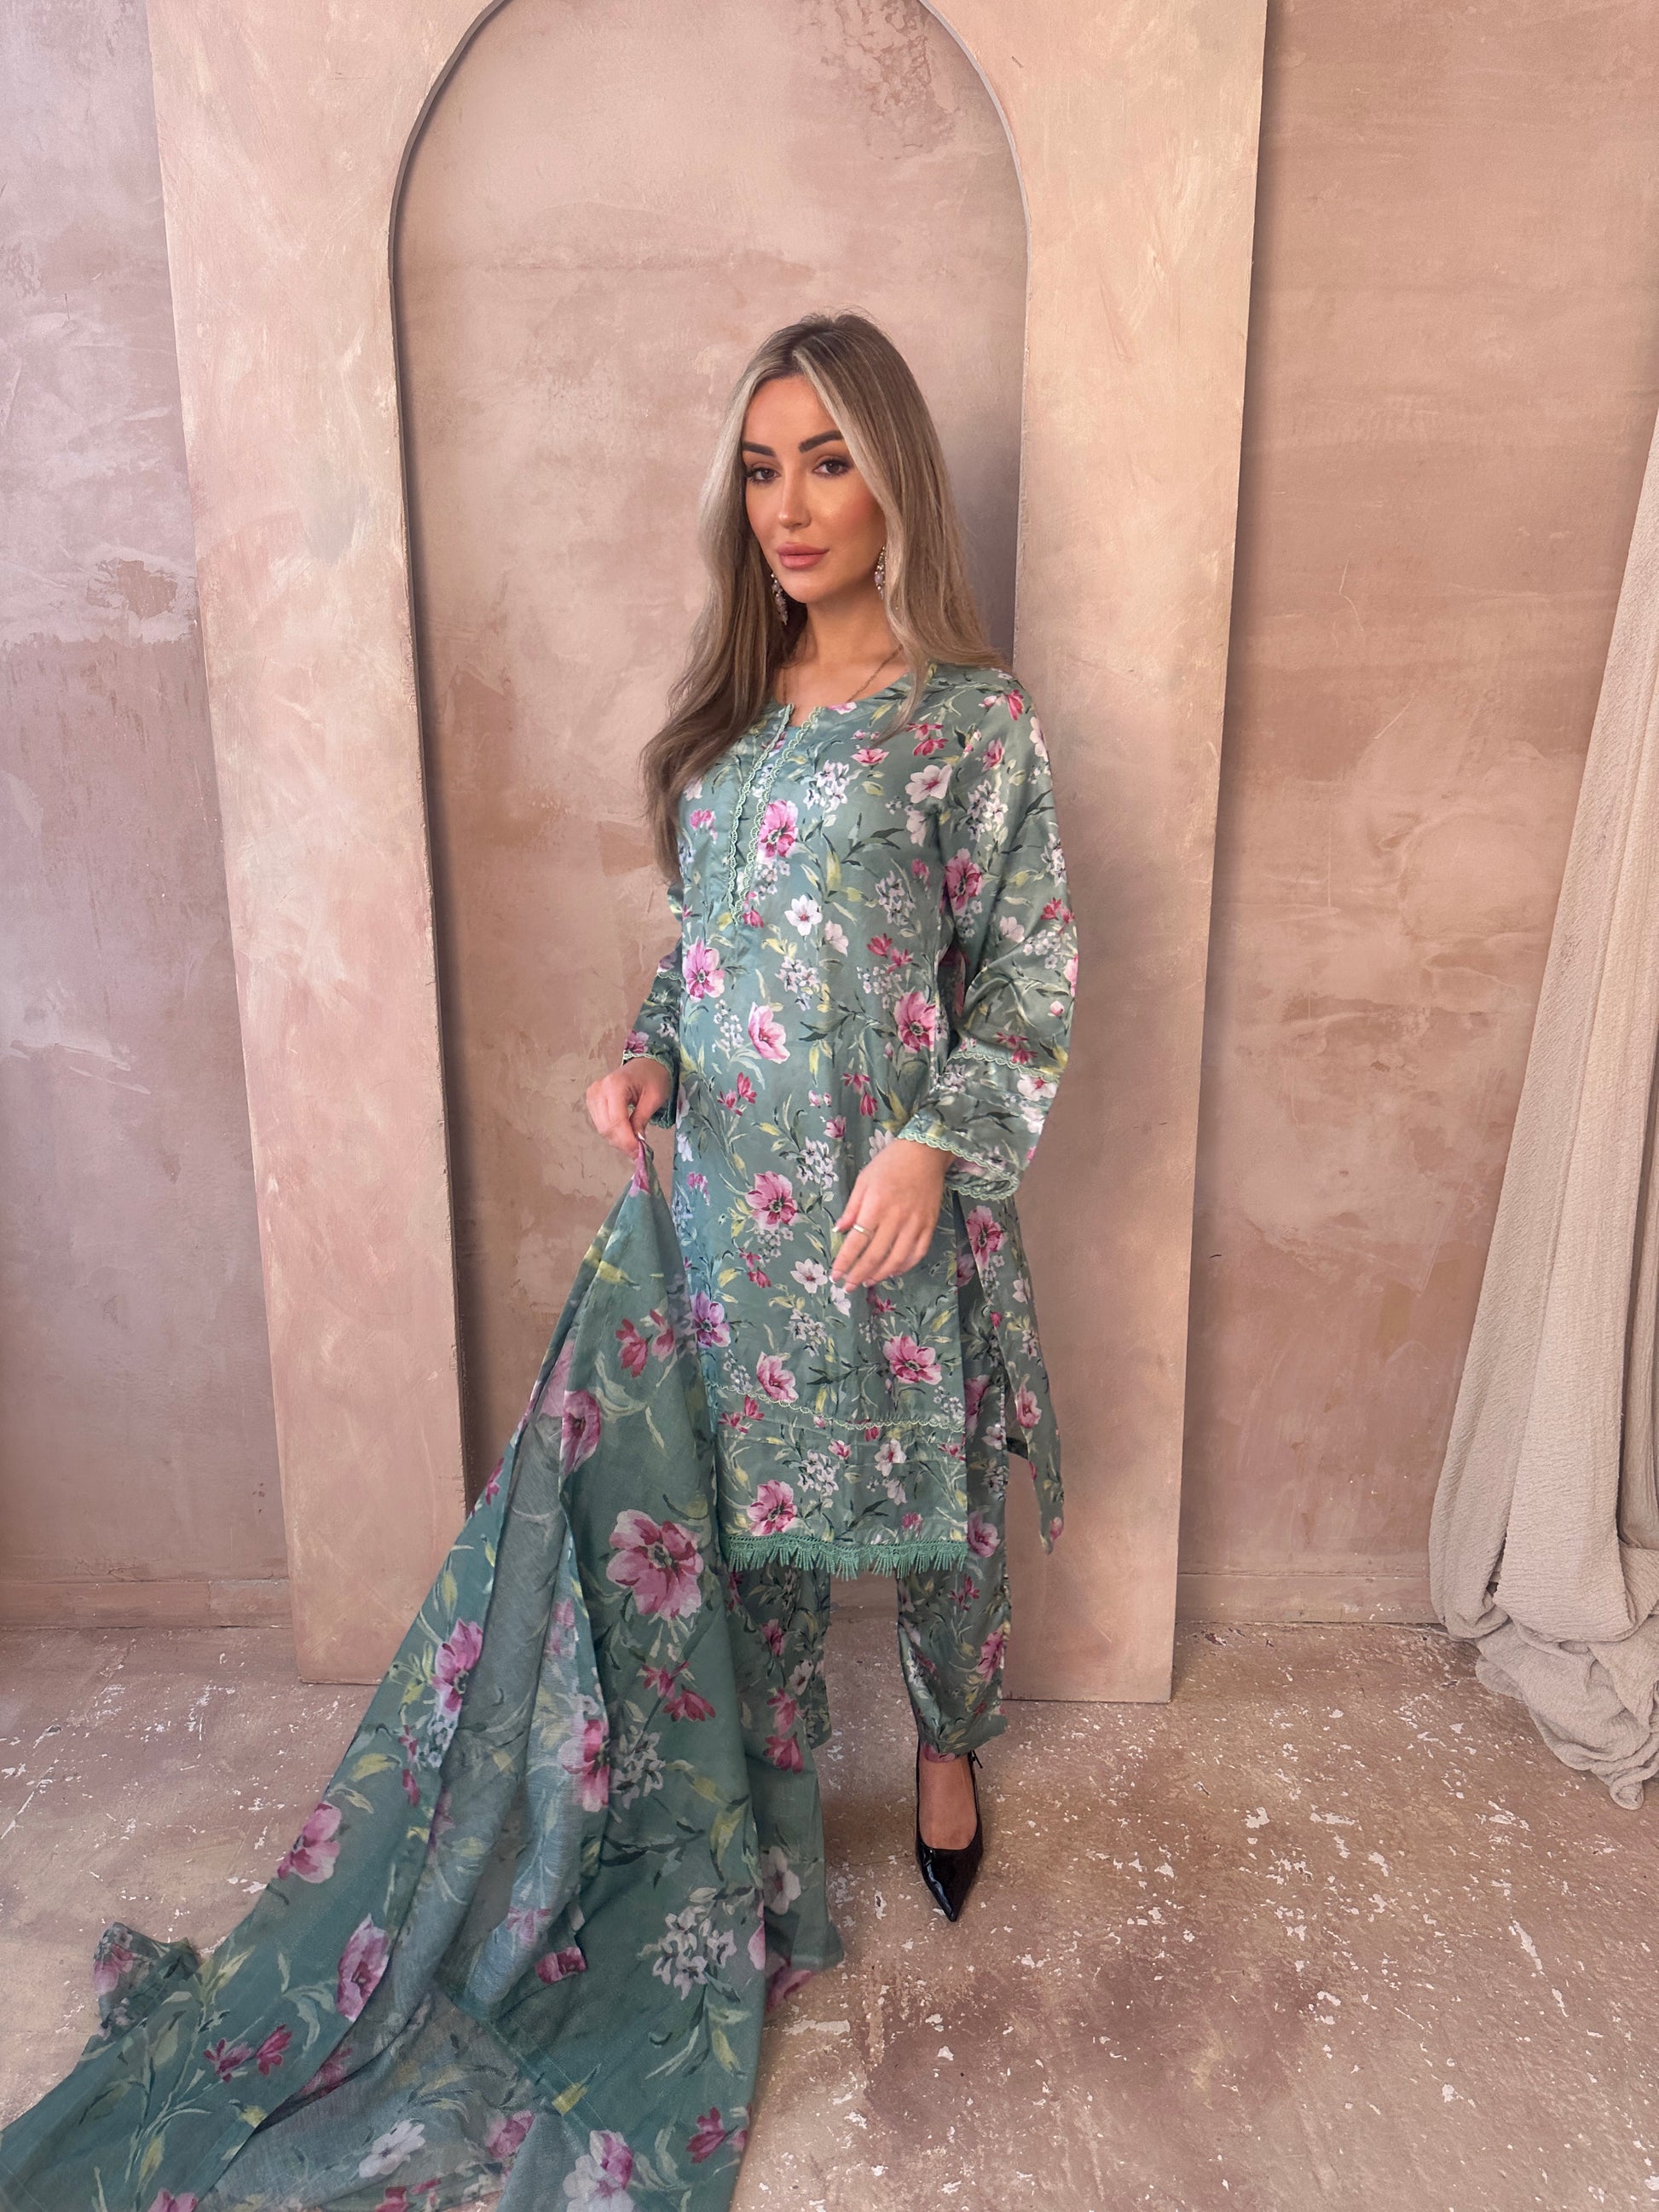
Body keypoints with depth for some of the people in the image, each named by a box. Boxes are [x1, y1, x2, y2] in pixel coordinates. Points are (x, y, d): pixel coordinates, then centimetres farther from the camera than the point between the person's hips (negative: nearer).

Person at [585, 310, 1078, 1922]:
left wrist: (938, 1144, -20)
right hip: (733, 1183, 5)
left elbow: (1029, 969, -8)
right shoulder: (727, 705, 8)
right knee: (752, 1478, 16)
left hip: (899, 1192, -4)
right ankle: (769, 1761, 40)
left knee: (928, 1485, 13)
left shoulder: (972, 715, -9)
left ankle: (947, 1751, 41)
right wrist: (653, 1057, -3)